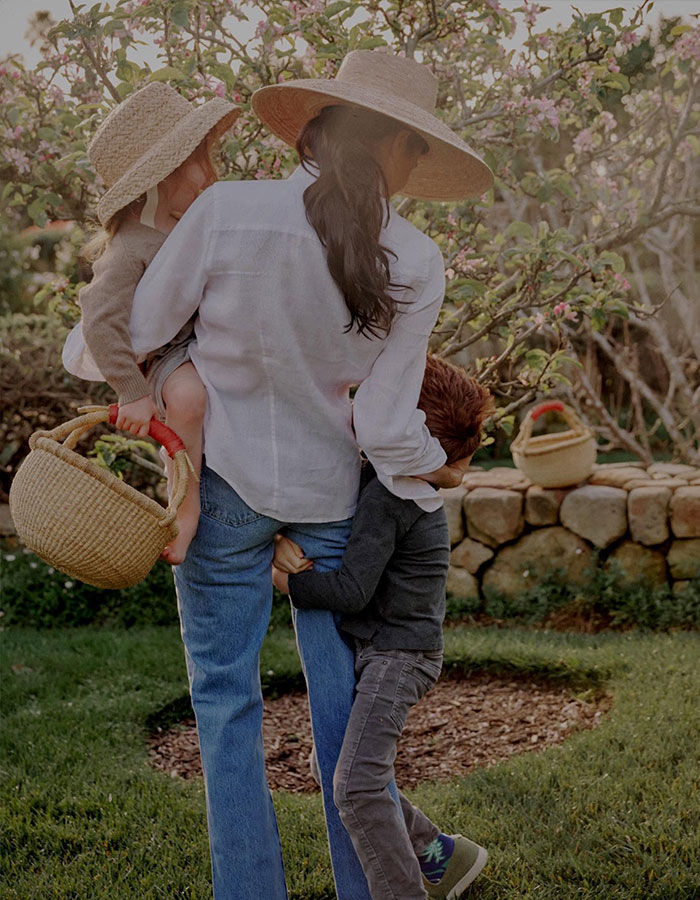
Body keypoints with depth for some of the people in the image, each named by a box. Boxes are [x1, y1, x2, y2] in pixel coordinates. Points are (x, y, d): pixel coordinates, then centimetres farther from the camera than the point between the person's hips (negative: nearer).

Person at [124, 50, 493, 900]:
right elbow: (385, 427, -11)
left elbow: (137, 334, -7)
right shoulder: (415, 265, -13)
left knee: (225, 700, 10)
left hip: (223, 481, -2)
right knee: (340, 696, 14)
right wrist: (435, 474, 9)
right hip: (328, 489, 2)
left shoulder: (225, 211, -17)